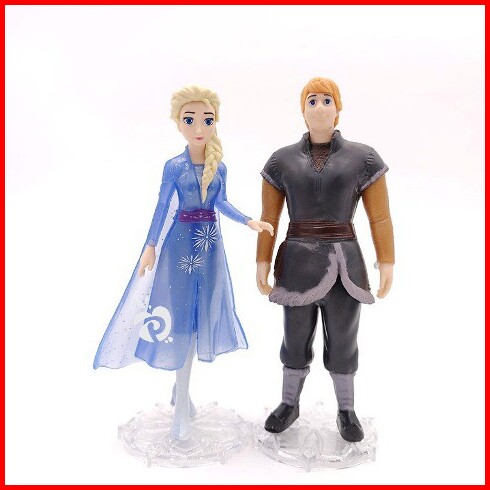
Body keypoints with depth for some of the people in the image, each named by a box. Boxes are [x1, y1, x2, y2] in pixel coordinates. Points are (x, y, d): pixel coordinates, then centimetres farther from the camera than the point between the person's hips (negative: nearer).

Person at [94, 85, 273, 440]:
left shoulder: (219, 168, 3)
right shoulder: (174, 166, -7)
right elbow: (163, 208, -4)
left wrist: (249, 222, 5)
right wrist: (151, 247, -7)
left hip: (210, 244, 4)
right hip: (181, 242, -4)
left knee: (199, 314, 10)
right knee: (180, 312, 2)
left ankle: (182, 392, 28)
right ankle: (182, 401, 15)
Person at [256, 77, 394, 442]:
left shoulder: (362, 158, -1)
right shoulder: (282, 160, 3)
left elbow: (381, 216, -1)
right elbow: (269, 217, 4)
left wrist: (387, 264, -5)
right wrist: (262, 263, 0)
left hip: (343, 264, -1)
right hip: (298, 263, 1)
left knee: (343, 341, 10)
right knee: (296, 340, 12)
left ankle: (346, 410, 32)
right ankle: (289, 404, 34)